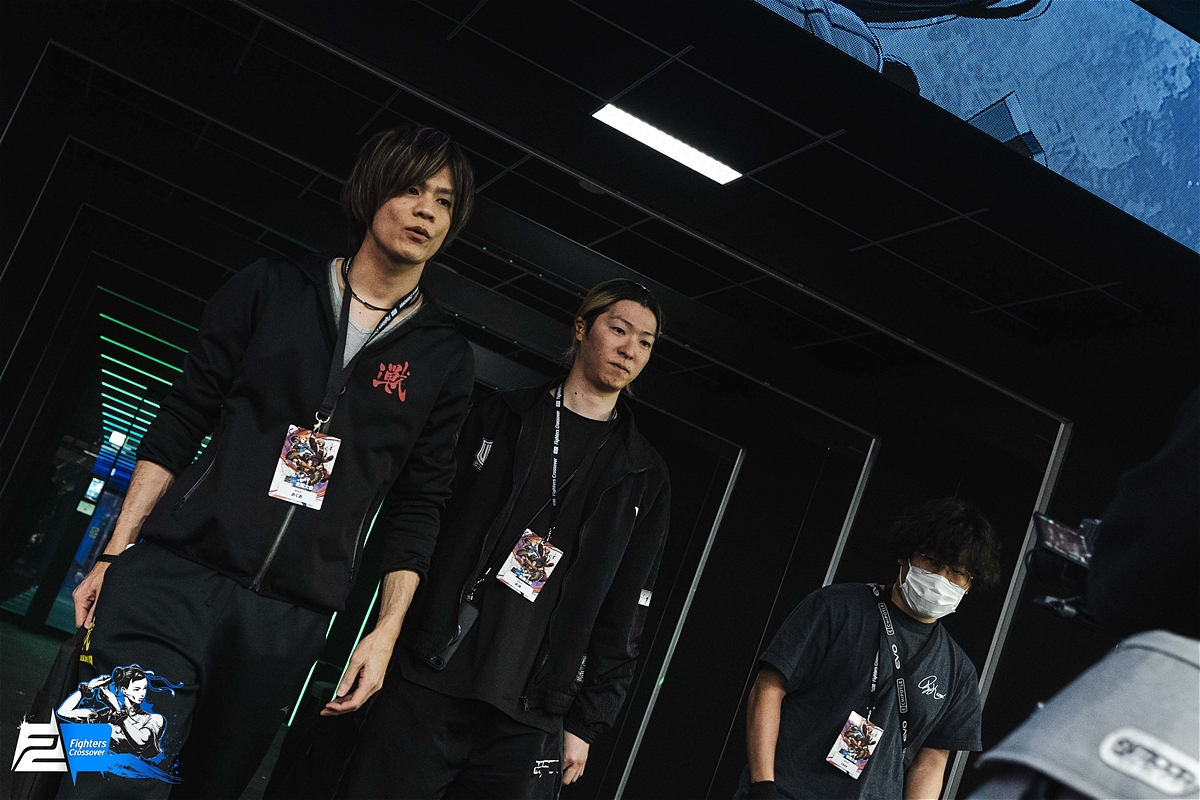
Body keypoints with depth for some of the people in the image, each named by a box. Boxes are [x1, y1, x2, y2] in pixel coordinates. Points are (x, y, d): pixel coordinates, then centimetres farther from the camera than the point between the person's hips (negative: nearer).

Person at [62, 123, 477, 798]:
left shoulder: (445, 358, 7)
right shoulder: (272, 288, 7)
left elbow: (418, 506, 9)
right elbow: (181, 424, 8)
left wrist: (387, 630, 2)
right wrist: (116, 553, 4)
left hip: (290, 618, 1)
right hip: (175, 573, -1)